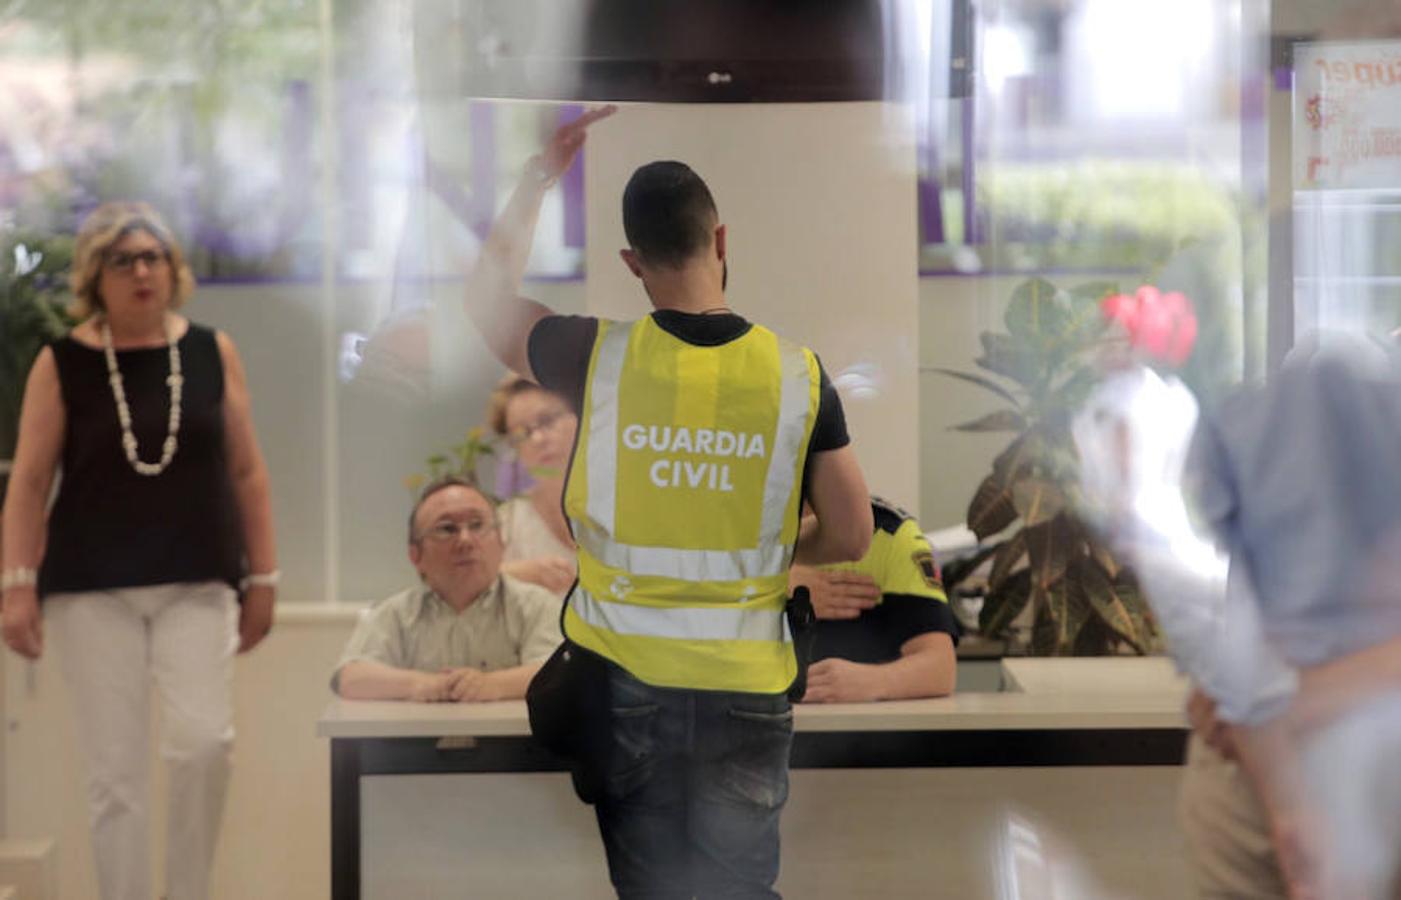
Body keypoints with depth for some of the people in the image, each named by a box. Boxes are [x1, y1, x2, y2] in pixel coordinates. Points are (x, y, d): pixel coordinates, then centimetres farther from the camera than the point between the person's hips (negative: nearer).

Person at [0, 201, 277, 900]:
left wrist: (262, 577, 8)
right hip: (92, 589, 0)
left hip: (197, 585, 1)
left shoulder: (212, 352, 5)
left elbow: (246, 471, 9)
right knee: (113, 770, 1)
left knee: (203, 742, -15)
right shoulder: (63, 365, 1)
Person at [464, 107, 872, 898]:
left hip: (622, 676, 0)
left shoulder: (598, 356, -10)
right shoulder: (798, 374, -8)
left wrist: (544, 173, 18)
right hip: (746, 684, 0)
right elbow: (851, 538, -1)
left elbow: (489, 297, 11)